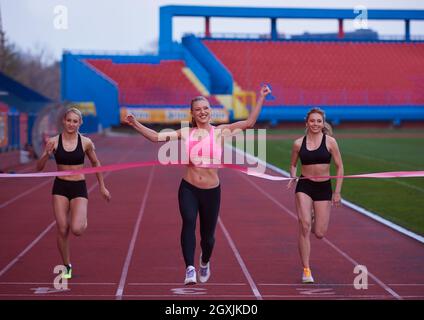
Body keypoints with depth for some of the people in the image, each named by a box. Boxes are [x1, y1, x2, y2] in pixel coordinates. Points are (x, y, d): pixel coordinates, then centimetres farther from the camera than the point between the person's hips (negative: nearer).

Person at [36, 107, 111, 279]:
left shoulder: (86, 142, -4)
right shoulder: (54, 141, -5)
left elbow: (96, 163, 12)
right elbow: (39, 167, -3)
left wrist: (102, 187, 16)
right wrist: (47, 154, -22)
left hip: (79, 188, -1)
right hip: (60, 187, 1)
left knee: (76, 229, -16)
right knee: (62, 230, -1)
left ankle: (83, 220, 21)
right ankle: (67, 267, 17)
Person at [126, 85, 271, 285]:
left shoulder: (220, 132, 1)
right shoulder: (185, 134, 4)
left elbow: (249, 123, -5)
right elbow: (156, 137, 3)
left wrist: (261, 99, -10)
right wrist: (135, 124, -7)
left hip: (212, 191, 0)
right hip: (188, 189, 0)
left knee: (207, 235, 10)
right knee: (189, 221, -28)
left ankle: (204, 262, 44)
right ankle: (190, 268, -30)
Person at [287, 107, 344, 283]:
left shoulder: (330, 141, -4)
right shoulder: (299, 143, 1)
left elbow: (339, 167, 1)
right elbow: (293, 164, 16)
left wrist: (337, 192, -2)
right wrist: (293, 177, -4)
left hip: (324, 187, 0)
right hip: (304, 186, 0)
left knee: (319, 233, 0)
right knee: (304, 226, -15)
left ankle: (313, 220, 40)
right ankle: (306, 270, -5)